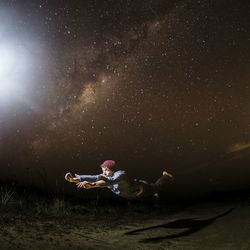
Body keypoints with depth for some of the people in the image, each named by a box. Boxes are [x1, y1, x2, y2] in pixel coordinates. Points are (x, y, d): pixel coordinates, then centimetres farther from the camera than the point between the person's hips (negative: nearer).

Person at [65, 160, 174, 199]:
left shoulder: (120, 175, -46)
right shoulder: (105, 176, -28)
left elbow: (110, 181, -67)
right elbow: (93, 178, -41)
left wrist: (92, 185, -82)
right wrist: (74, 179, -55)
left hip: (142, 189, -5)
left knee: (156, 187, 26)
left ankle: (165, 176, 55)